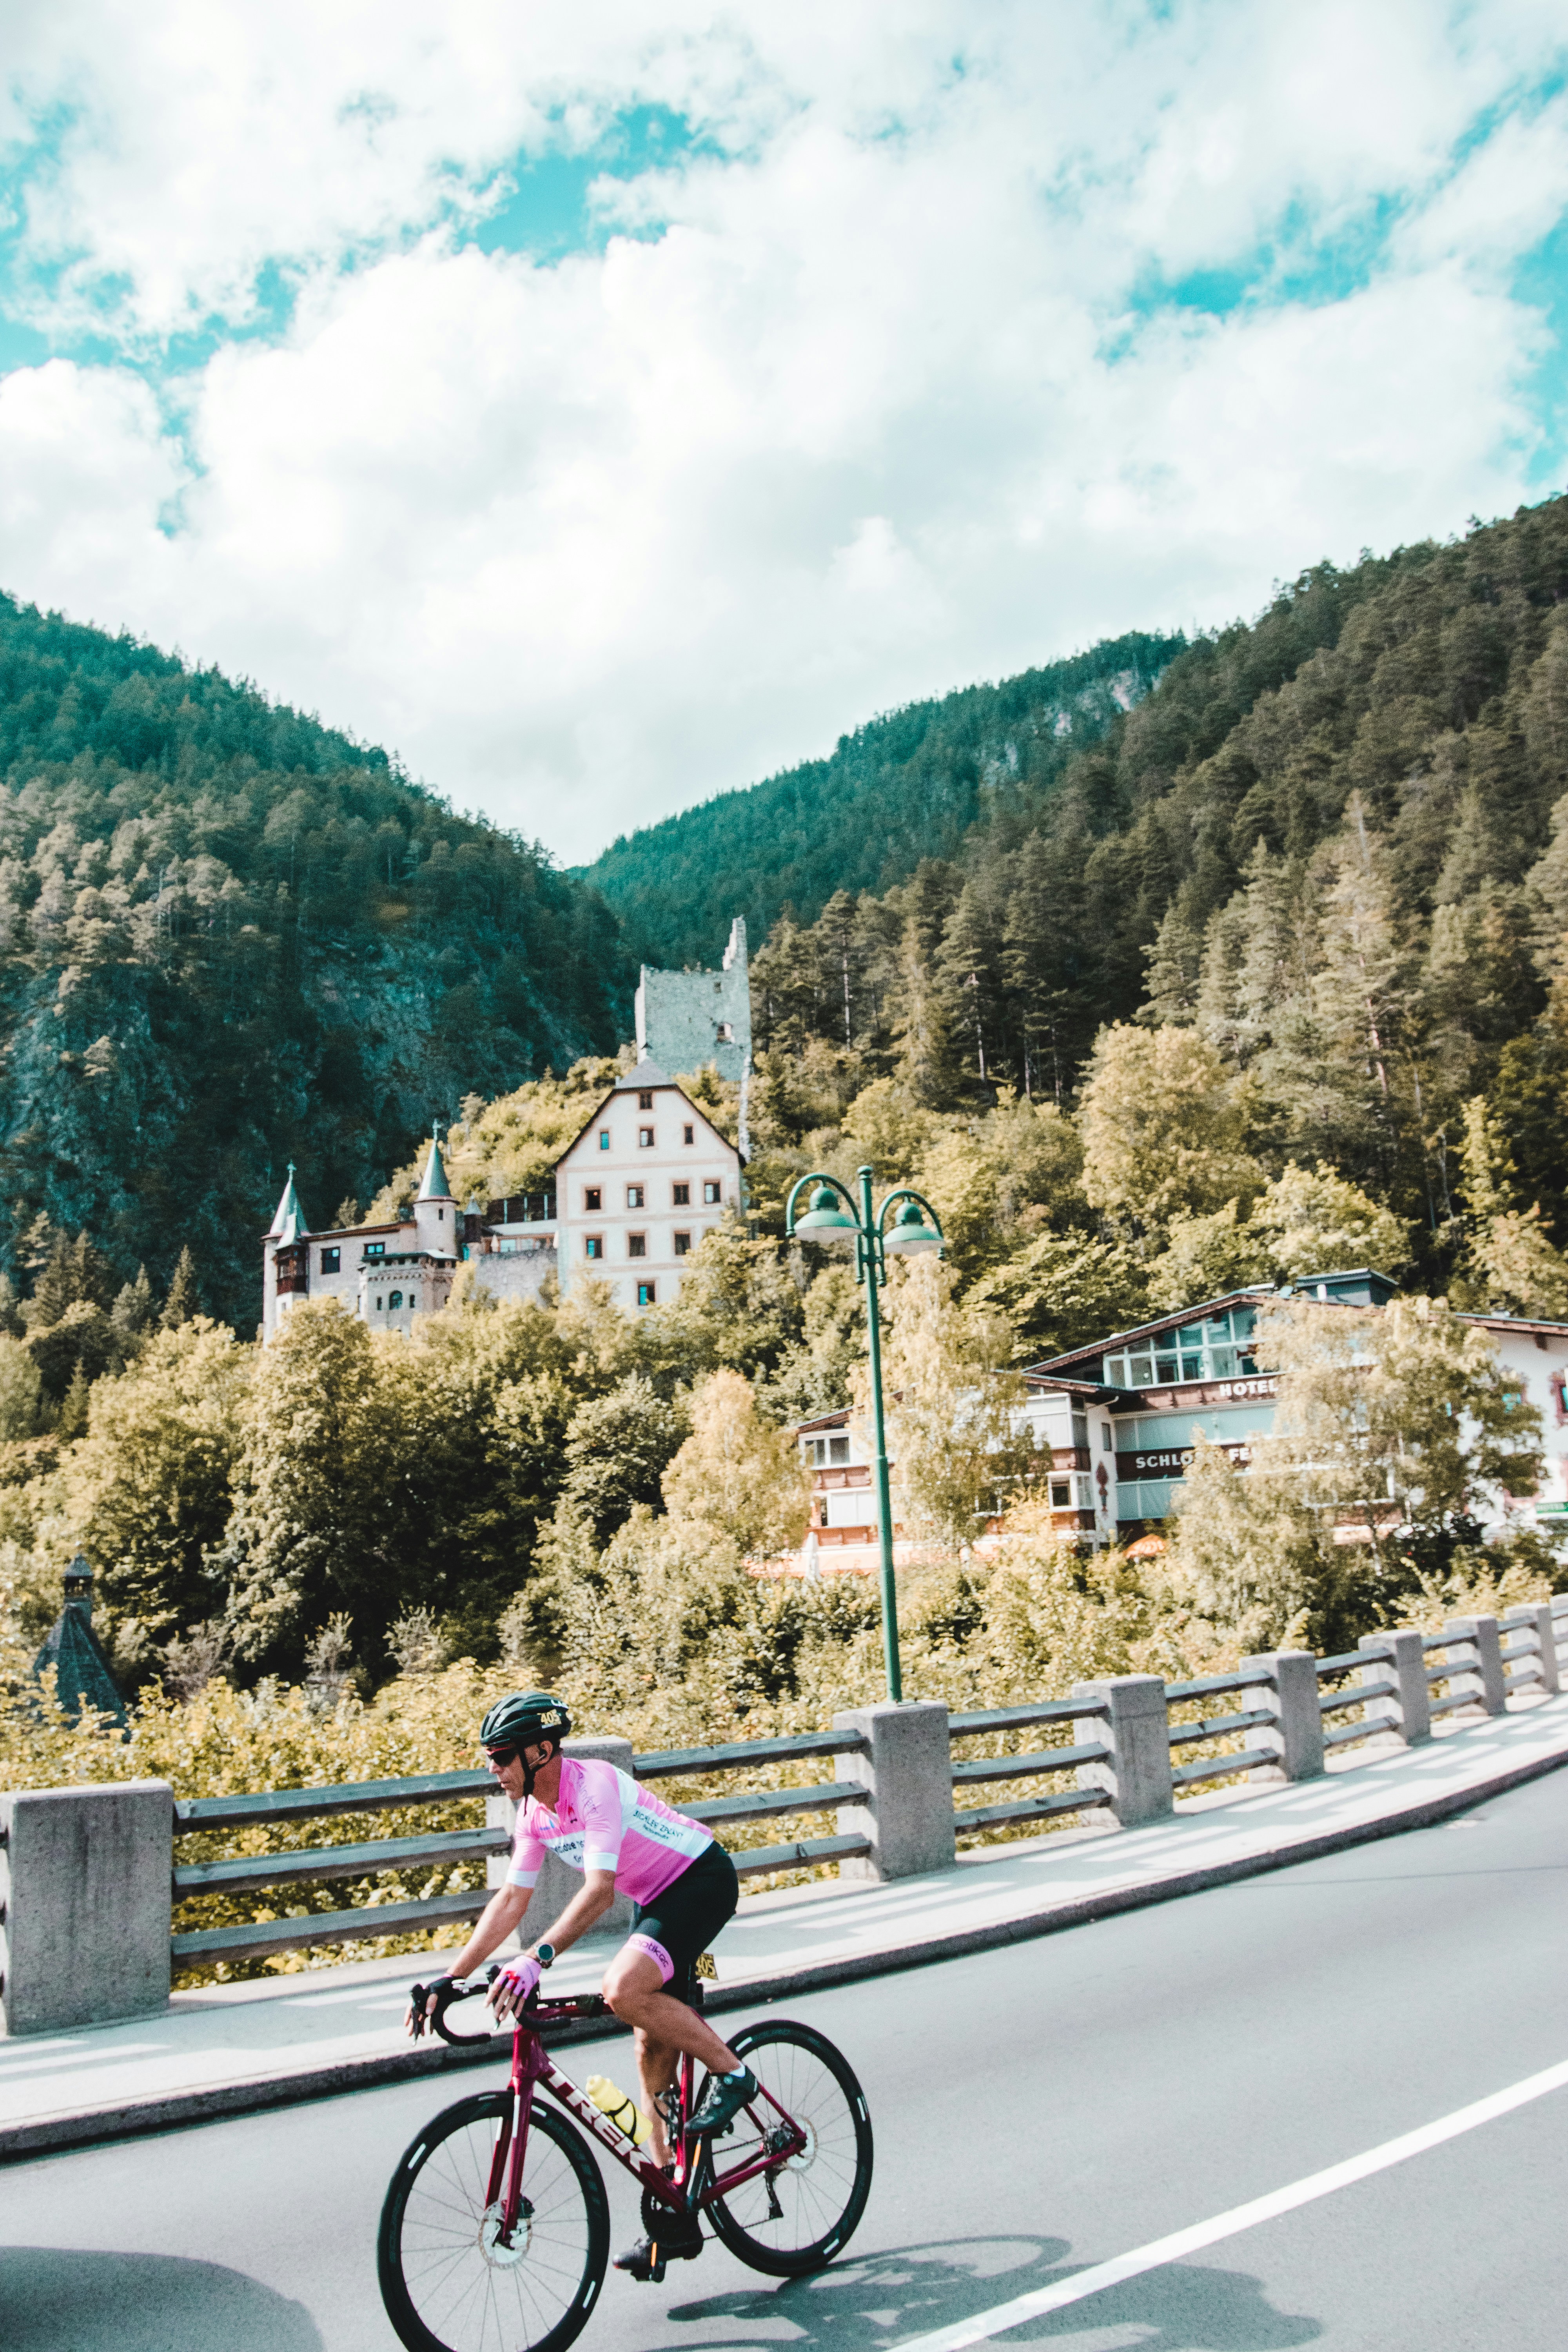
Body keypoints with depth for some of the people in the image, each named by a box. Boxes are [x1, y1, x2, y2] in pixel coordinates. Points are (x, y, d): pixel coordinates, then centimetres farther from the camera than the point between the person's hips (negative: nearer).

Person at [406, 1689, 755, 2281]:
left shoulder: (596, 1787, -27)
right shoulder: (534, 1813, -2)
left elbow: (599, 1891, -36)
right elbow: (511, 1900, 2)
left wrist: (537, 1957, -46)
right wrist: (450, 1978, -3)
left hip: (704, 1880, -9)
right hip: (655, 1897, 9)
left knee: (623, 1990, -30)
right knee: (653, 2053, 6)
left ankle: (732, 2074, -9)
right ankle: (676, 2220, 13)